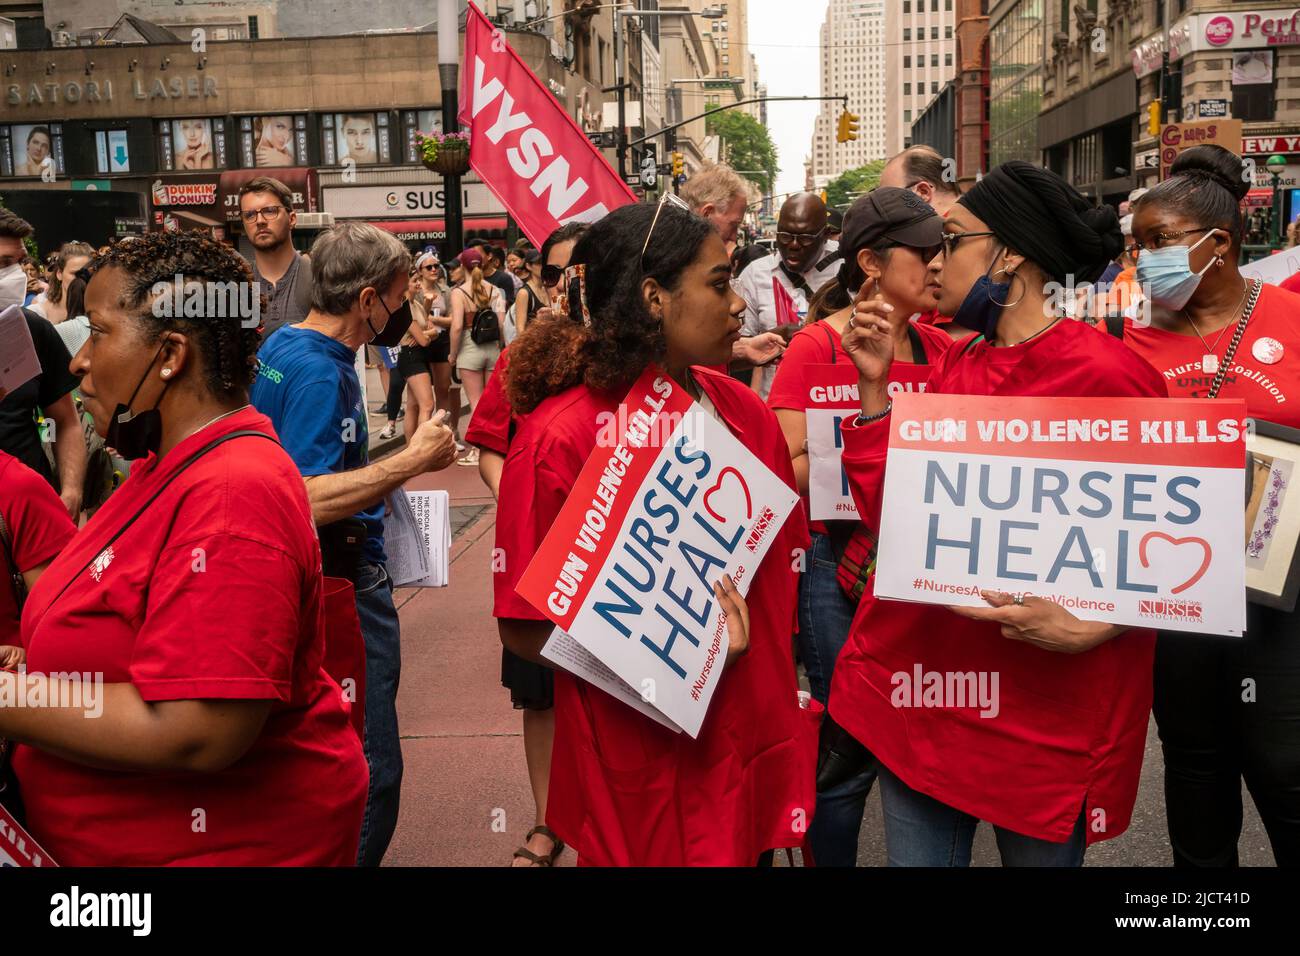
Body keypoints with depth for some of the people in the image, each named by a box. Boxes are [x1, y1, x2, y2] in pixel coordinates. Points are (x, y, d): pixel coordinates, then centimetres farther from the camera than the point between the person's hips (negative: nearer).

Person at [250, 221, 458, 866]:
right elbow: (309, 501, -30)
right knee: (371, 768, -4)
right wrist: (412, 460, -26)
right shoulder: (320, 373, -22)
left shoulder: (279, 348, 9)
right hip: (344, 580, -11)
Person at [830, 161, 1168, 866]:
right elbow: (889, 512, 4)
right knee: (916, 854, 15)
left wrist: (1088, 627, -21)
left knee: (1039, 853, 15)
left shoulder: (1108, 374, -13)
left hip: (1047, 716, -5)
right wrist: (874, 385, -2)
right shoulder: (951, 368, 6)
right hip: (918, 677, 5)